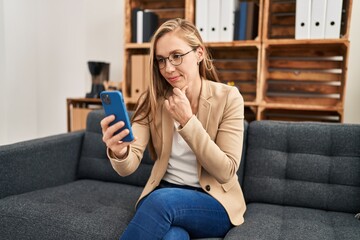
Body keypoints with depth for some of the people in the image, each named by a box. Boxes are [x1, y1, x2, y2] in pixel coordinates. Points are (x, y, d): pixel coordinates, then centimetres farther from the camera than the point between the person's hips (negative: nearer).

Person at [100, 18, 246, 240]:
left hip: (215, 202, 0)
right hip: (163, 194, 1)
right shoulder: (151, 100, -4)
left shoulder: (228, 97, -10)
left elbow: (226, 172, -14)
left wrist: (187, 121, -22)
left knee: (161, 201, -31)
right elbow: (129, 166, -13)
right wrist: (119, 152, -38)